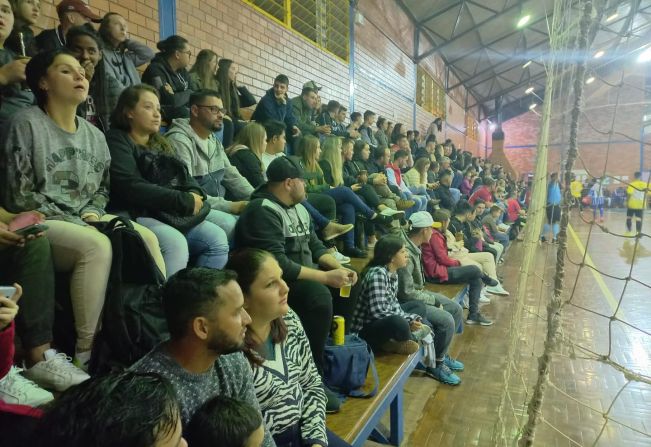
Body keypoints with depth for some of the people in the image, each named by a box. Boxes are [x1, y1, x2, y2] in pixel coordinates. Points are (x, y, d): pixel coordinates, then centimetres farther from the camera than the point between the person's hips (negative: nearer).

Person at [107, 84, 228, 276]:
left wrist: (195, 194, -10)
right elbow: (131, 188, -15)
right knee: (176, 243, -33)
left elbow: (183, 175, 16)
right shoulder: (116, 140, -1)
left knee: (217, 238, -14)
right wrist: (184, 200, -14)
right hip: (135, 215, -7)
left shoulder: (161, 144, 23)